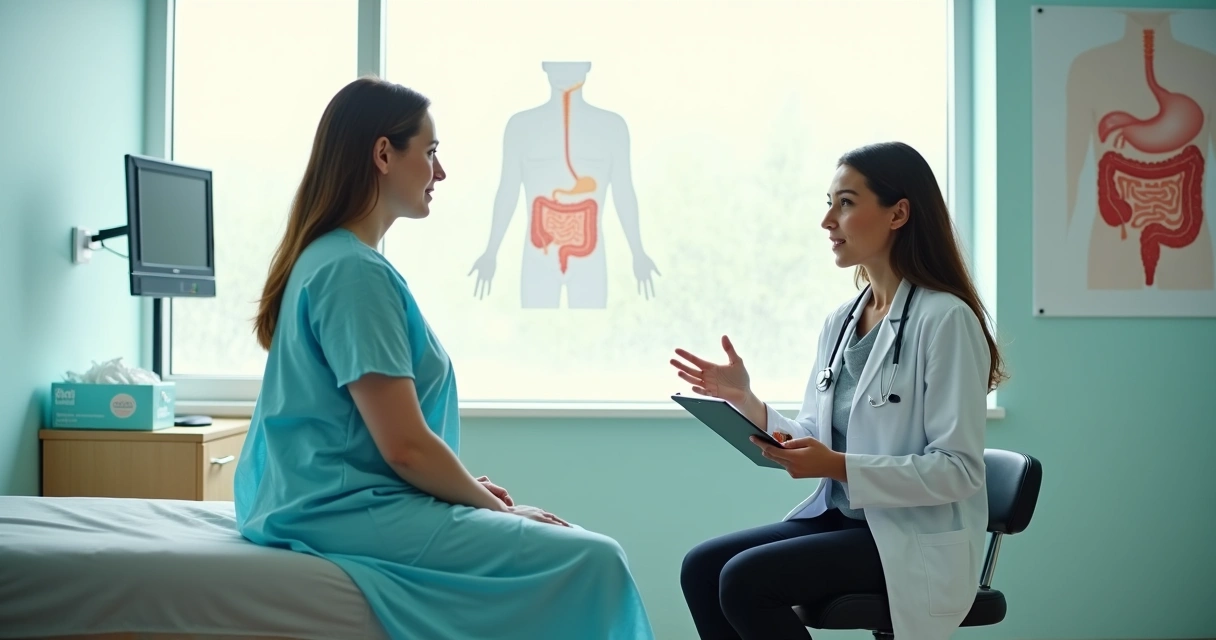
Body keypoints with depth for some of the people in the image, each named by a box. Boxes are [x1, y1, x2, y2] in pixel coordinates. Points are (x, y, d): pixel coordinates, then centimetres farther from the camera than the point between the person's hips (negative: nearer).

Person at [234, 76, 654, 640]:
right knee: (590, 561, -13)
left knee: (561, 542, 12)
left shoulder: (327, 257, 13)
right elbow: (405, 446, -19)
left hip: (330, 501, 10)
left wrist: (471, 489, 11)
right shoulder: (353, 271, -17)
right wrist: (495, 506, -4)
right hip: (351, 512, -10)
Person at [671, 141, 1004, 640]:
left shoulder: (944, 319, -15)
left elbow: (959, 470, -18)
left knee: (744, 579, -22)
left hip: (914, 540, -7)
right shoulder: (840, 321, 8)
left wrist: (839, 467, -26)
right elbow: (815, 444, 7)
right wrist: (745, 402, -7)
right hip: (841, 518, 7)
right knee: (701, 567, -8)